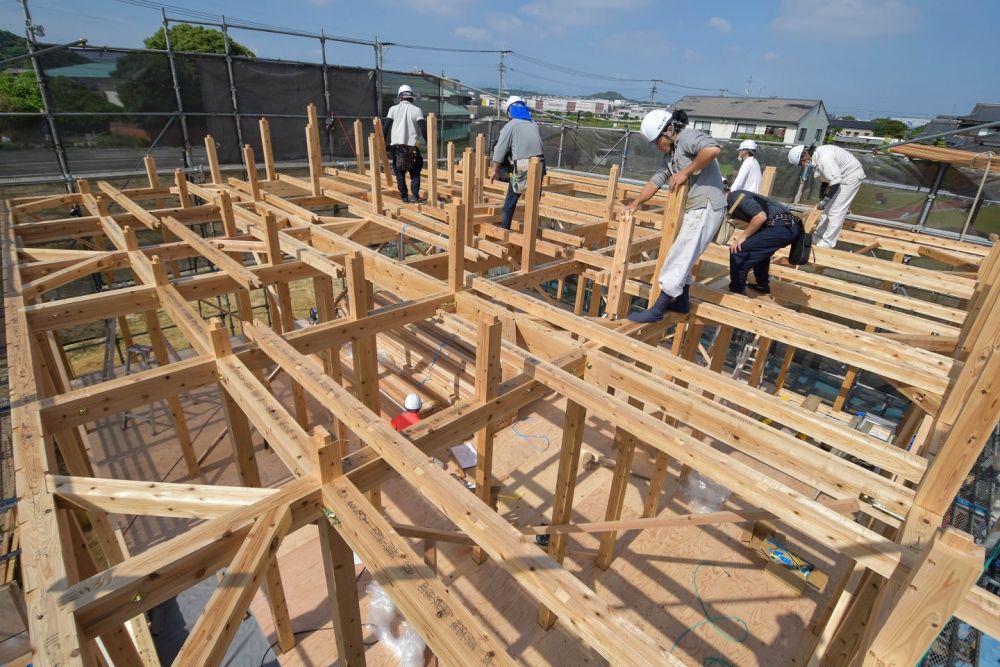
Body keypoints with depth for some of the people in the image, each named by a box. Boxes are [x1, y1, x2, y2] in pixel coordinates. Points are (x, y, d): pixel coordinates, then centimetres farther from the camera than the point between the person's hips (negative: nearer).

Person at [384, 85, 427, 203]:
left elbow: (386, 127, 2)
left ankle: (404, 197, 8)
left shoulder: (393, 109, 7)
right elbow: (423, 129, -6)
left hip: (396, 146, 1)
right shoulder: (417, 110, 4)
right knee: (415, 173, 10)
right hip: (411, 146, -1)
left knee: (400, 173, 9)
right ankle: (415, 196, -3)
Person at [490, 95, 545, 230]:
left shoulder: (510, 125, 4)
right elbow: (537, 144, 13)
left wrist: (495, 170, 8)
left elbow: (500, 149, 1)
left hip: (522, 167, -4)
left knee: (511, 200, 8)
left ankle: (505, 228, 12)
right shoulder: (533, 124, 17)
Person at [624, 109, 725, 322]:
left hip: (706, 208, -10)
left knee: (678, 258, -7)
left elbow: (713, 149, -31)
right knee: (681, 257, 19)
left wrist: (685, 173, -22)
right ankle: (681, 301, 32)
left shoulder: (688, 137, -12)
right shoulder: (670, 154, 16)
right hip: (693, 209, 10)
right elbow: (657, 180, 22)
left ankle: (656, 311, -2)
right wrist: (635, 203, 19)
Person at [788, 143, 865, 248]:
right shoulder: (817, 156, 0)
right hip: (841, 176, 10)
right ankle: (818, 235, 26)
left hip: (851, 176, -10)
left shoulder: (824, 158, -31)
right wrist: (821, 199, 12)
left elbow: (835, 181, -30)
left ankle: (828, 242, -2)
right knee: (828, 207, 15)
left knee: (836, 210, -8)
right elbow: (826, 179, 11)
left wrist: (825, 200, -25)